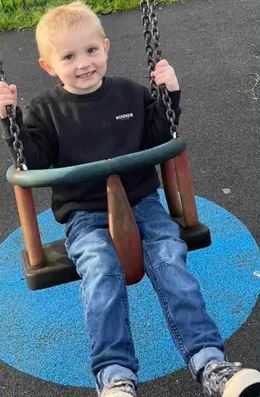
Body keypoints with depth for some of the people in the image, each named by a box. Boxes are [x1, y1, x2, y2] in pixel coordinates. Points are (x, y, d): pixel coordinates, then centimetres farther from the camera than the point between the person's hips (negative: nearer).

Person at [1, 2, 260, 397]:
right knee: (101, 269, -30)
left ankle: (210, 363, -25)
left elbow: (158, 138, 15)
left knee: (170, 259, -23)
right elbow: (32, 161, 0)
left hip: (141, 201, 2)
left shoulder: (131, 94, 9)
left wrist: (170, 95, 1)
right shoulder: (45, 111, 4)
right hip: (85, 216, -1)